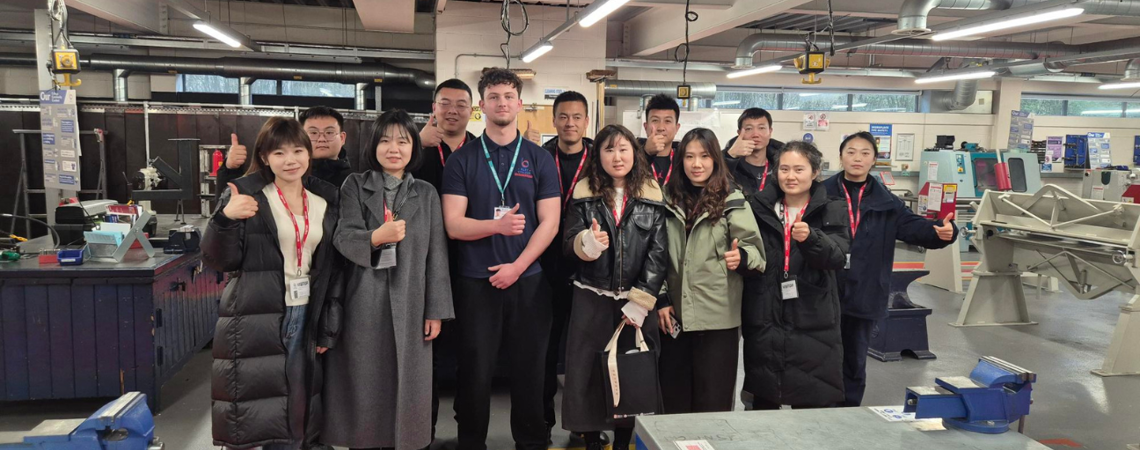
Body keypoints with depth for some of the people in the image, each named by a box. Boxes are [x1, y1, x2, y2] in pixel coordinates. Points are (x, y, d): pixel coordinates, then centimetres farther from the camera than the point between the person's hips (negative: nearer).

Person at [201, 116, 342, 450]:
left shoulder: (327, 199, 8)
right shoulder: (245, 194, -3)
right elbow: (219, 261, -6)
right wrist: (225, 219, -22)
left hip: (306, 316, 4)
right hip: (256, 319, -3)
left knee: (296, 407, 7)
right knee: (258, 418, -1)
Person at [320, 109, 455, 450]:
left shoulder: (426, 194, 8)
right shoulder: (354, 186, 4)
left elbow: (436, 255, 5)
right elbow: (343, 237, -9)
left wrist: (436, 311, 0)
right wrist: (376, 237, -30)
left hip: (408, 305, 1)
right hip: (363, 305, -1)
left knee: (404, 386, 6)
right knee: (363, 388, 4)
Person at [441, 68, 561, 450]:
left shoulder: (540, 159, 6)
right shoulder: (462, 160, 3)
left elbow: (549, 222, 0)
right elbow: (453, 224, -5)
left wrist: (517, 267, -11)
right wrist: (497, 225, -22)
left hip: (528, 279, 1)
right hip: (475, 280, 0)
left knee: (529, 368, 7)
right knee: (475, 371, 5)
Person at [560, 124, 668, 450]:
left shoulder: (653, 196, 1)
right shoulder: (584, 194, 4)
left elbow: (658, 254, -4)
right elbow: (568, 243, -2)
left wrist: (640, 301, -11)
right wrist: (587, 242, -25)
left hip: (637, 301, 0)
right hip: (591, 300, 1)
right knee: (588, 373, 3)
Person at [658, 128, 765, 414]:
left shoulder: (733, 202, -2)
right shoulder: (669, 200, 10)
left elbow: (754, 249, -5)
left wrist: (741, 257, -27)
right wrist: (661, 300, 6)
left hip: (718, 316, -3)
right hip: (675, 315, 4)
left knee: (713, 402, 2)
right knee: (675, 399, 12)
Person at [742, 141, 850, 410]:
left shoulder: (832, 212, 3)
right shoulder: (758, 207, 7)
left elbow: (838, 258, -12)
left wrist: (811, 238, -29)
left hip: (813, 325, -2)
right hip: (764, 323, 2)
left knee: (813, 408, 0)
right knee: (763, 405, 11)